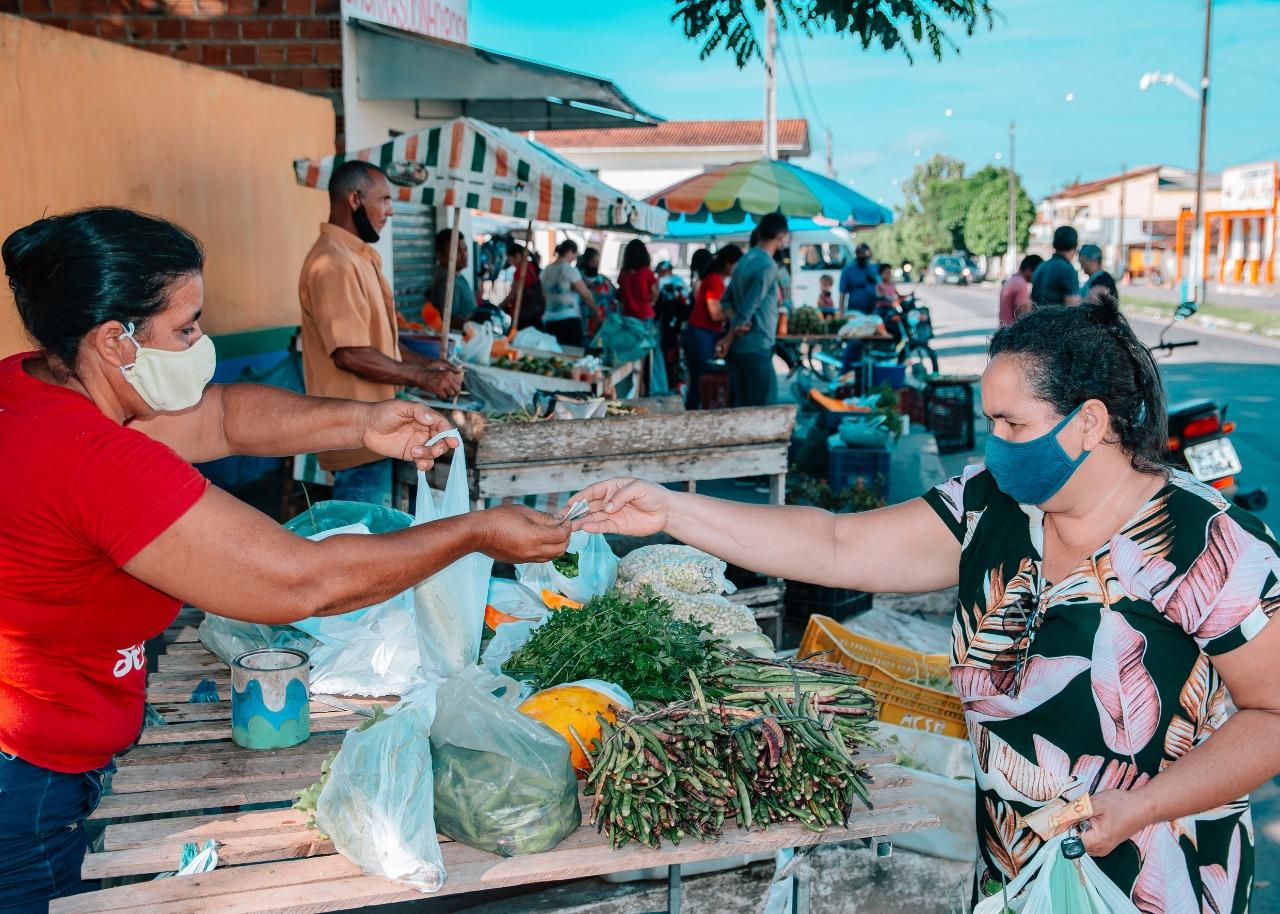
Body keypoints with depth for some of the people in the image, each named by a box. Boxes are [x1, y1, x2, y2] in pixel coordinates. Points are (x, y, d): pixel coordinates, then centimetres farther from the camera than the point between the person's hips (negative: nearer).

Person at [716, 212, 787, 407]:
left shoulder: (745, 260, 12)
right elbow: (748, 308, -18)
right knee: (763, 408, -4)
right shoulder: (767, 266, -16)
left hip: (739, 347, 9)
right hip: (756, 347, -9)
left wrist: (735, 321, -5)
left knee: (741, 405, 12)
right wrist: (728, 339, -8)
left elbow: (726, 300, 13)